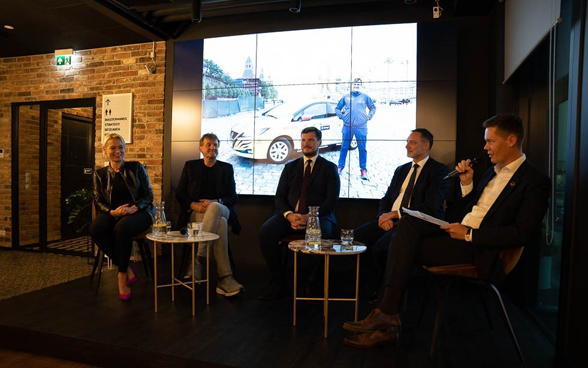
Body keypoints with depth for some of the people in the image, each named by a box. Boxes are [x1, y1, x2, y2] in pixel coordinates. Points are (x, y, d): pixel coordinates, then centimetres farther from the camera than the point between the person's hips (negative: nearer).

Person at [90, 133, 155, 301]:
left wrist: (134, 208, -16)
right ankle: (127, 269, -18)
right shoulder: (100, 174, 16)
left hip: (138, 212, -2)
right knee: (95, 228, -32)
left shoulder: (136, 168, 10)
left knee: (122, 228, -38)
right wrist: (112, 211, -13)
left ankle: (122, 275, -17)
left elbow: (149, 194, 4)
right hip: (112, 213, 3)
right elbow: (98, 200, 10)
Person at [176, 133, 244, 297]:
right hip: (195, 212, -1)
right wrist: (194, 204, -11)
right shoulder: (190, 166, 17)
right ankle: (225, 277, -40)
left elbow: (233, 197, 8)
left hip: (220, 209, 1)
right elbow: (179, 193, 11)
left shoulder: (226, 168, 16)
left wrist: (214, 203, -13)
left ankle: (198, 259, -38)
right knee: (220, 222, -37)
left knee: (214, 208, -40)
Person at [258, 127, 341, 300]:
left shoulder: (329, 168, 11)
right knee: (265, 231, -25)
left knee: (323, 234, -37)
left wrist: (310, 217, -16)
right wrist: (289, 215, -11)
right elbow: (279, 197, 11)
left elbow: (332, 199, -1)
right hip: (290, 214, 3)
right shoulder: (290, 167, 20)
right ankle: (278, 283, -12)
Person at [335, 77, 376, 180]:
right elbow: (337, 108, 21)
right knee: (344, 147, 3)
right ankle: (340, 167, 14)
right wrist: (341, 116, 6)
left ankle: (363, 170, 5)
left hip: (361, 127, -1)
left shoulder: (365, 97, 10)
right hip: (347, 126, 1)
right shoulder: (346, 97, 12)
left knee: (362, 149, -1)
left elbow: (373, 108, 21)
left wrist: (368, 117, 7)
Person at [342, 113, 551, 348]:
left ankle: (387, 317, -8)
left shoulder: (535, 181, -6)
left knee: (404, 248, -21)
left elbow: (522, 234, -16)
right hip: (459, 231, 8)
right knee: (408, 224, -17)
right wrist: (466, 184, 5)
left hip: (476, 249, -8)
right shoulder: (493, 171, 21)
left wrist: (469, 234, -19)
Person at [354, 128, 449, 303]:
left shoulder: (439, 170, -2)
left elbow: (430, 208, -14)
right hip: (390, 221, 7)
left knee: (380, 247, -31)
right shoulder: (401, 170, 21)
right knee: (354, 236, -15)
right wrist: (384, 216, -5)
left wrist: (395, 214, -15)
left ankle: (371, 291, -5)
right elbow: (385, 199, 19)